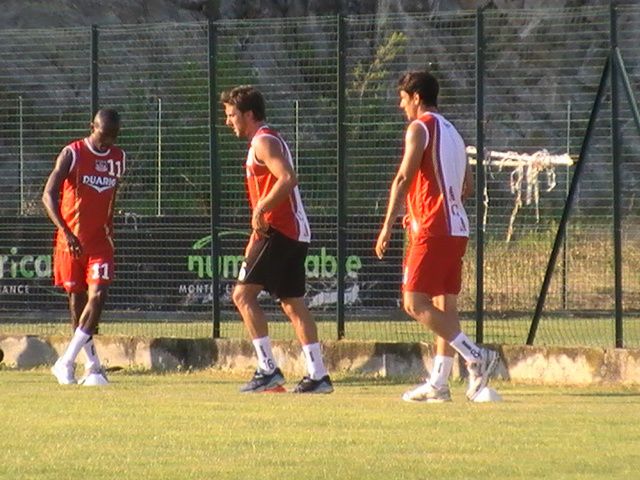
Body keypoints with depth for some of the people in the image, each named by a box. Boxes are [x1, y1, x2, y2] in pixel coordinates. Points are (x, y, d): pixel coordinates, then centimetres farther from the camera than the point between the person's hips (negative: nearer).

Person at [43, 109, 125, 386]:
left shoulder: (118, 159, 7)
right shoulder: (72, 155, -8)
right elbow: (48, 196, -14)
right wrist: (66, 232, -24)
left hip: (100, 241, 3)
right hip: (71, 240, -3)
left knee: (98, 296, -15)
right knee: (77, 300, 4)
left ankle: (66, 362, -14)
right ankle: (92, 367, 14)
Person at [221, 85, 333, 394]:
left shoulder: (263, 141, -10)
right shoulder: (265, 141, 22)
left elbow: (287, 179, -25)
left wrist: (260, 210, -20)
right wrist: (255, 239, 25)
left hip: (281, 230, -10)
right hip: (295, 232, 10)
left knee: (243, 293, -10)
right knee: (293, 304, 10)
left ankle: (268, 370, -14)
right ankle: (318, 376, 9)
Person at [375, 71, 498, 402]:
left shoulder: (420, 128, -7)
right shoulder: (451, 132, 19)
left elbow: (404, 178, -15)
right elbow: (467, 185, 22)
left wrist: (388, 226, -14)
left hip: (432, 229, -9)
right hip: (457, 228, 9)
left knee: (415, 303, -11)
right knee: (444, 306, 9)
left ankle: (475, 356, -19)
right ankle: (438, 384, 9)